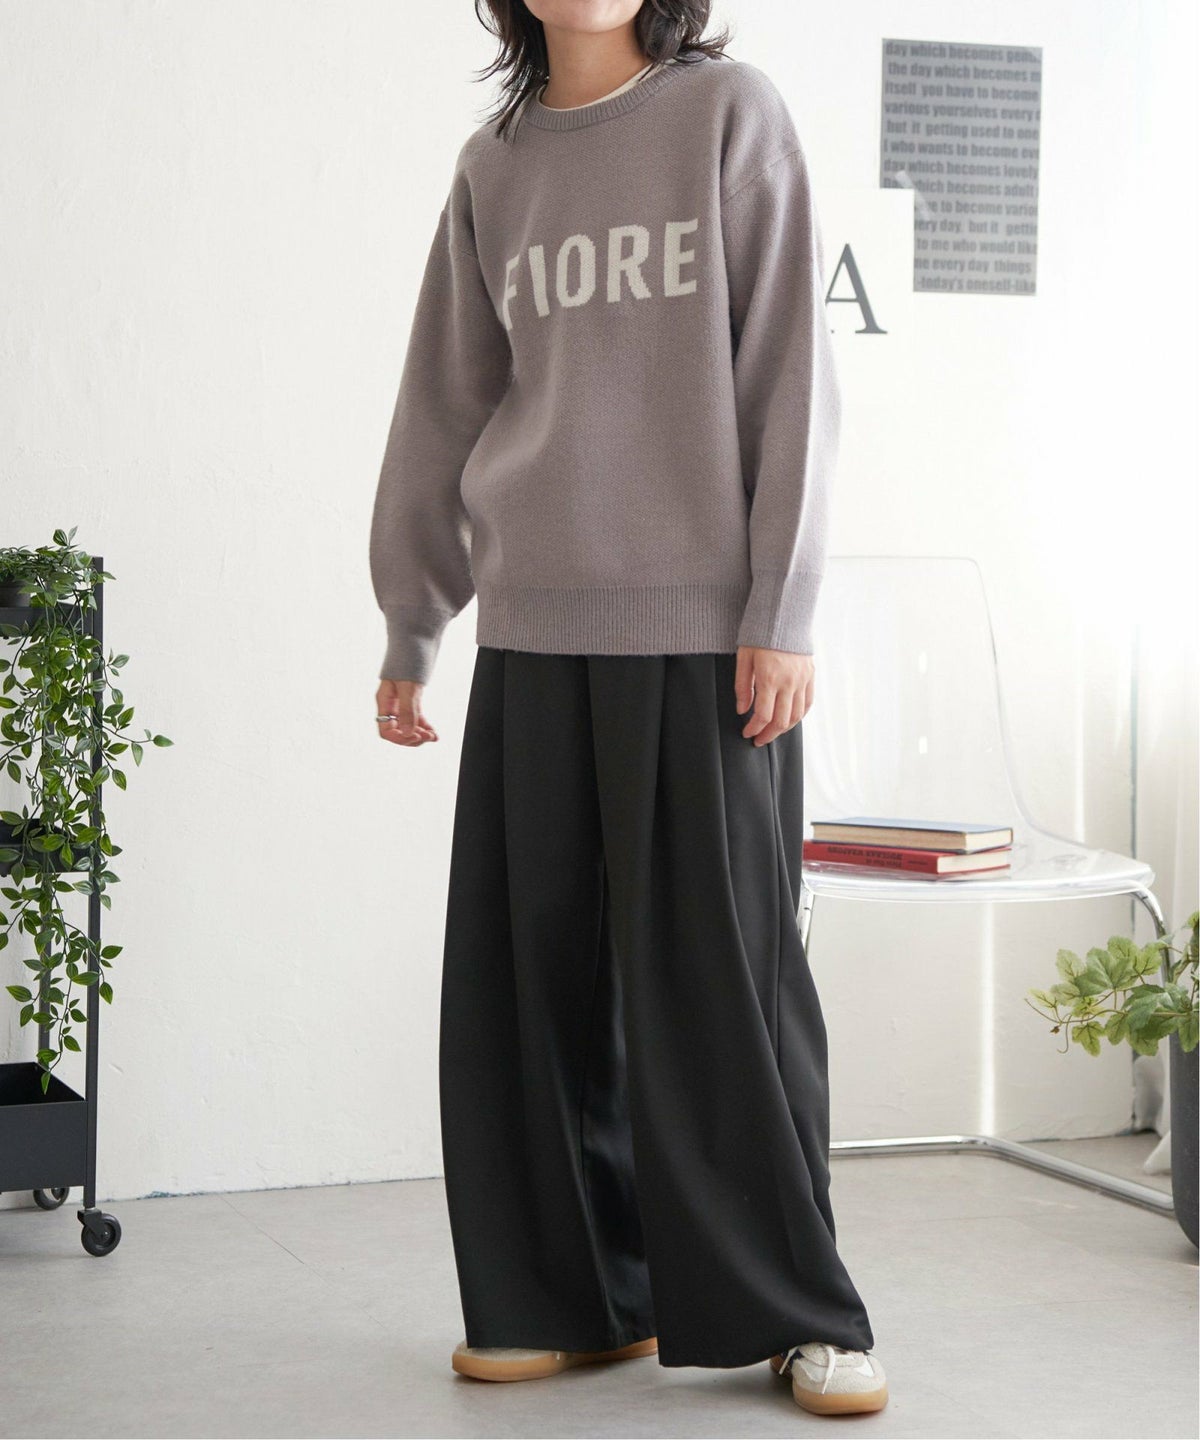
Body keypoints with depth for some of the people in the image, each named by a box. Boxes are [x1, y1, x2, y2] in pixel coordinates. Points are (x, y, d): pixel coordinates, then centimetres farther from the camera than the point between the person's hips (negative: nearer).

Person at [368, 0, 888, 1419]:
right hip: (532, 625, 4)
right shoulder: (493, 166, 13)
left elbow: (788, 373, -4)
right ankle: (578, 1298, 15)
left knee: (717, 970, -3)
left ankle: (797, 1311, 9)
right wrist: (409, 629, 16)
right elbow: (444, 405, 17)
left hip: (706, 625, -4)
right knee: (537, 971, 3)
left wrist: (782, 613, -10)